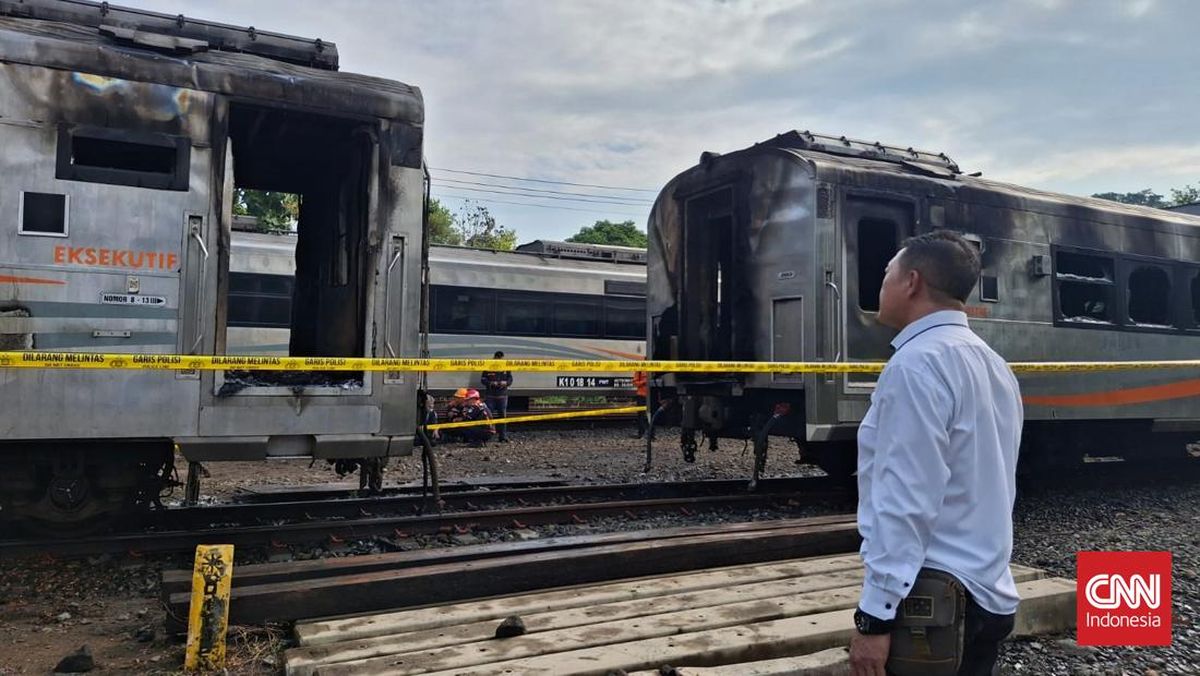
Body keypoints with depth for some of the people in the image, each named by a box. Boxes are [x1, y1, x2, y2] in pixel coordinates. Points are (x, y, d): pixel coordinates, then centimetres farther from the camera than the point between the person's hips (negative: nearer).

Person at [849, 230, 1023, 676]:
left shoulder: (918, 362, -17)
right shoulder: (994, 366, 12)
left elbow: (906, 501, -22)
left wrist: (876, 614, -19)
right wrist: (975, 580, 22)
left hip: (931, 600, -9)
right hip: (989, 594, 9)